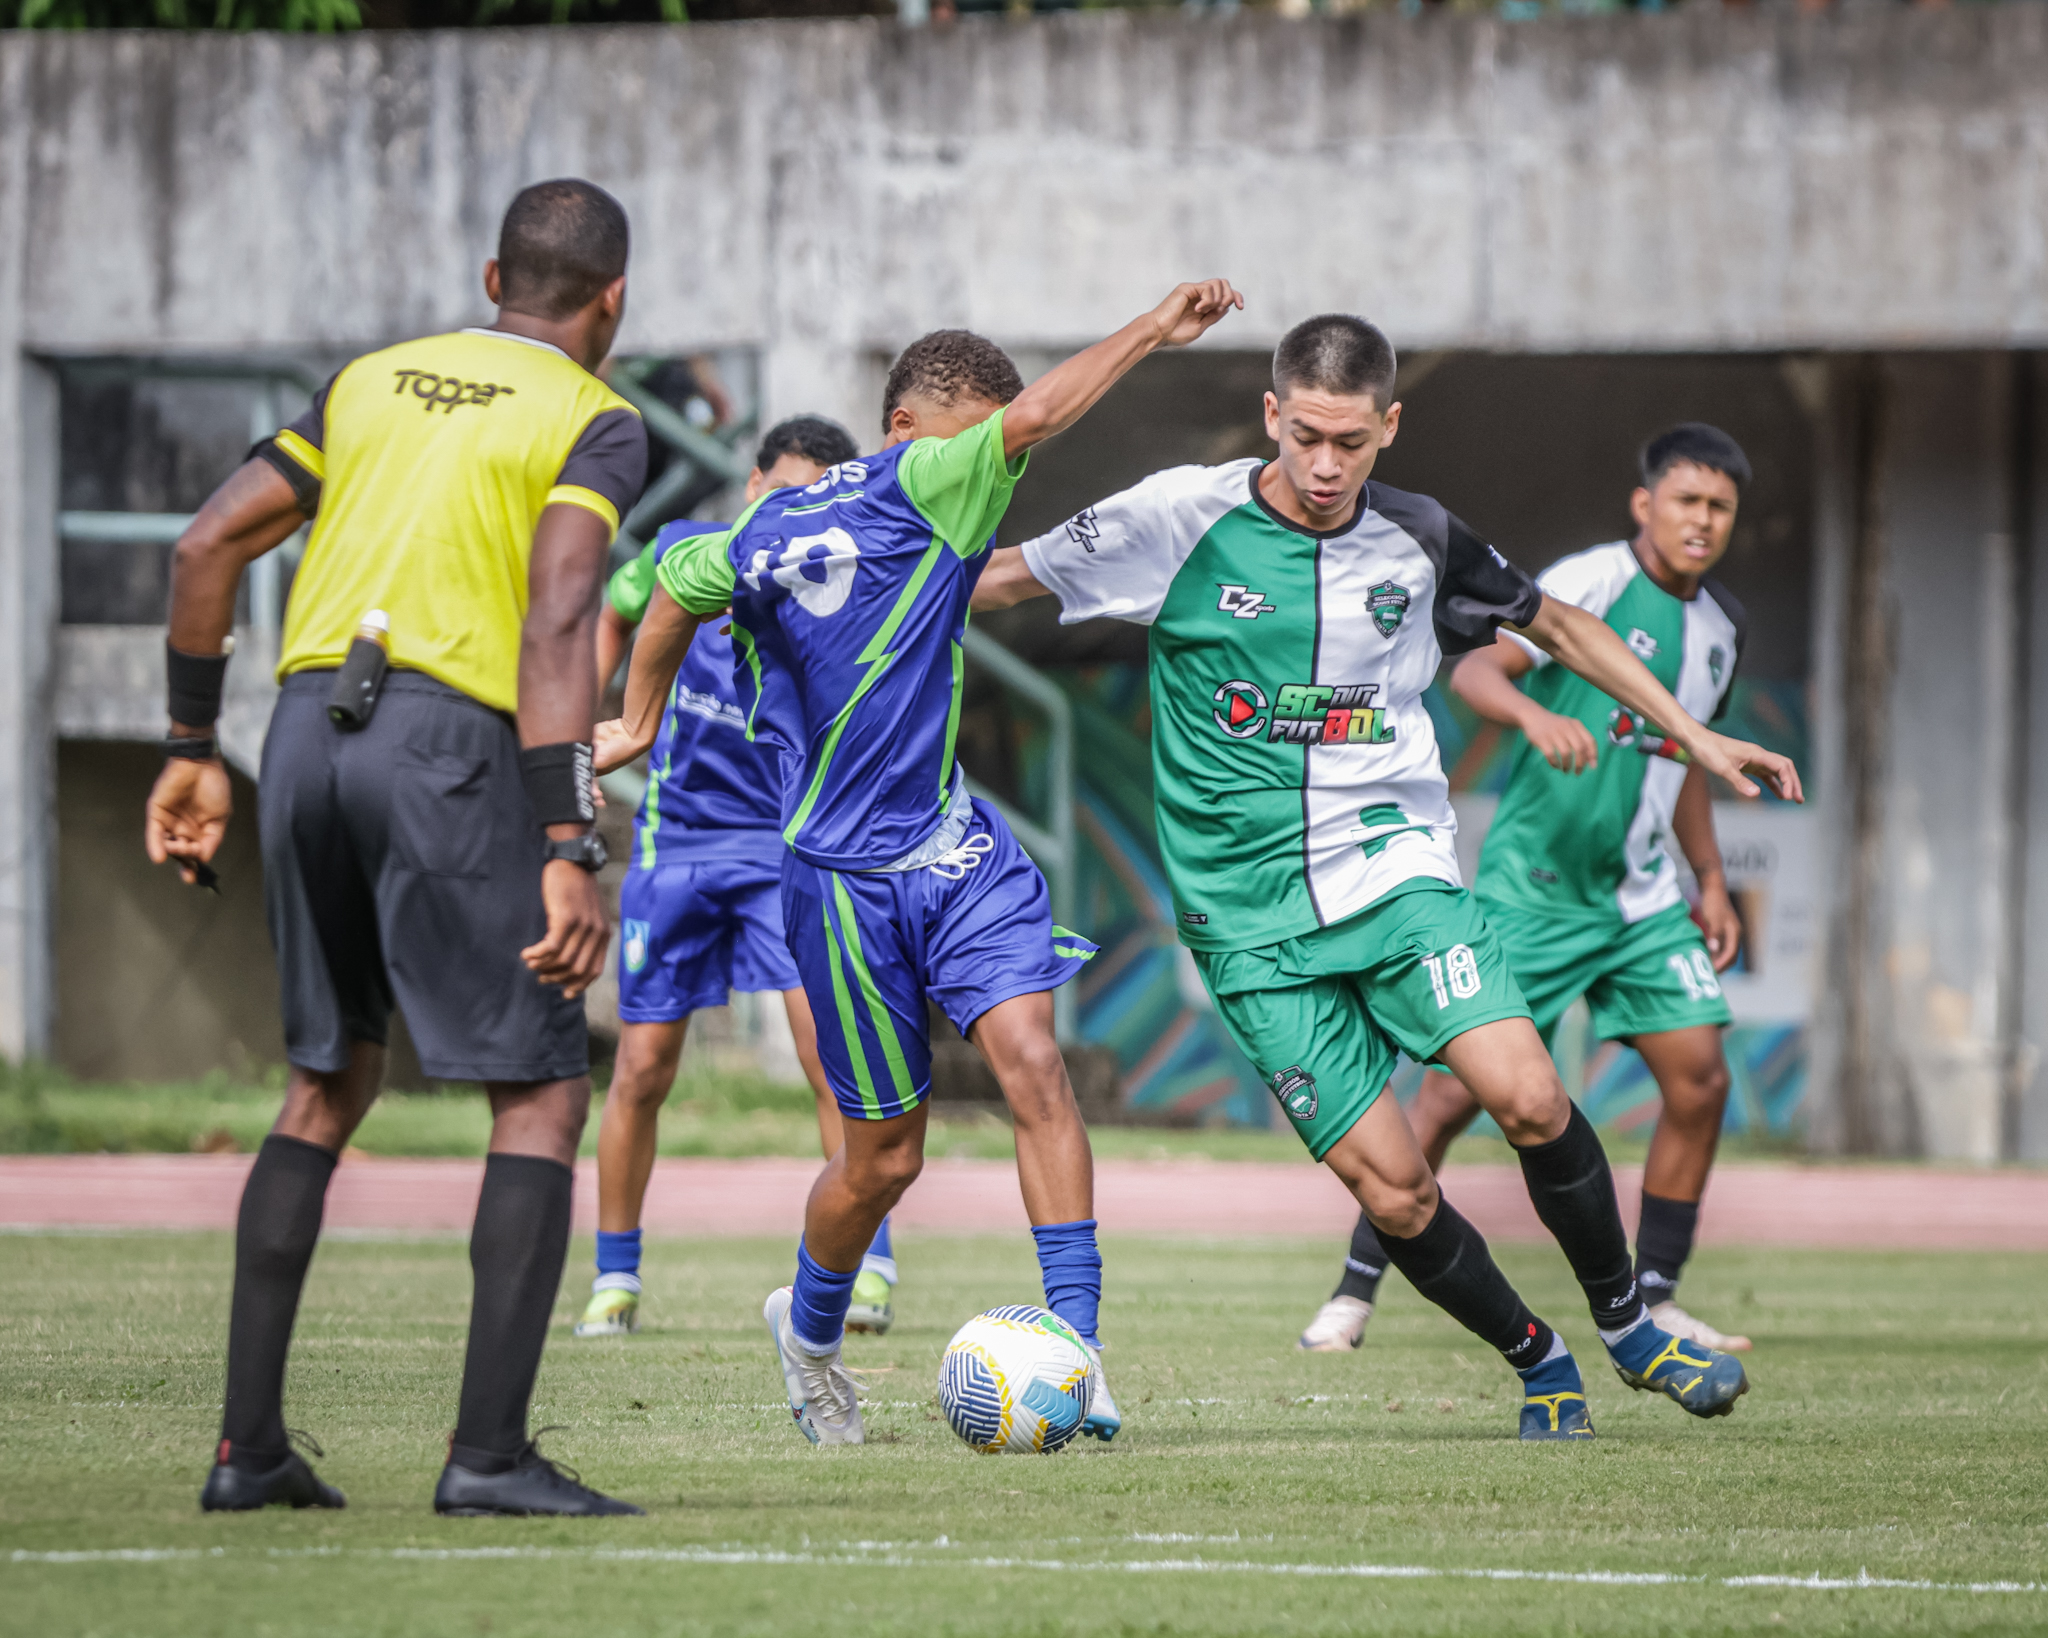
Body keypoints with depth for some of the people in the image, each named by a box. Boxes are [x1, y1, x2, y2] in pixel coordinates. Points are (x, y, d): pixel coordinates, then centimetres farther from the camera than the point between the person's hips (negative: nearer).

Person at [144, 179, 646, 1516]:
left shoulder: (375, 380, 19)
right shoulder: (594, 423, 1)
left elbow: (211, 543, 14)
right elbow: (557, 624, -13)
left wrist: (194, 745, 21)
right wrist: (570, 855, -18)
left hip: (309, 728, 6)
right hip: (450, 740, -6)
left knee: (328, 1084, 18)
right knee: (545, 1095, 2)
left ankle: (249, 1444, 13)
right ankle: (490, 1451, -8)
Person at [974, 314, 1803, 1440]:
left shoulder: (1419, 543, 2)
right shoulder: (1181, 519, -6)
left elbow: (1554, 624, 19)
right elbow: (1006, 578, 6)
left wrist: (1692, 734, 18)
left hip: (1393, 862, 1)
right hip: (1254, 916, -1)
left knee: (1528, 1098, -20)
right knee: (1389, 1188, -11)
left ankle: (1626, 1323, 3)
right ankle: (1536, 1360, 13)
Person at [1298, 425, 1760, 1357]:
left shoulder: (1722, 623, 11)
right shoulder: (1591, 582, -13)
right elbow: (1475, 668, -25)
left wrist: (1711, 880, 21)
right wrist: (1533, 713, -45)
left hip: (1643, 898, 6)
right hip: (1533, 885, -6)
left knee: (1700, 1079, -4)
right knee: (1457, 1087, -8)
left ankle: (1653, 1301, 7)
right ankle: (1356, 1290, 4)